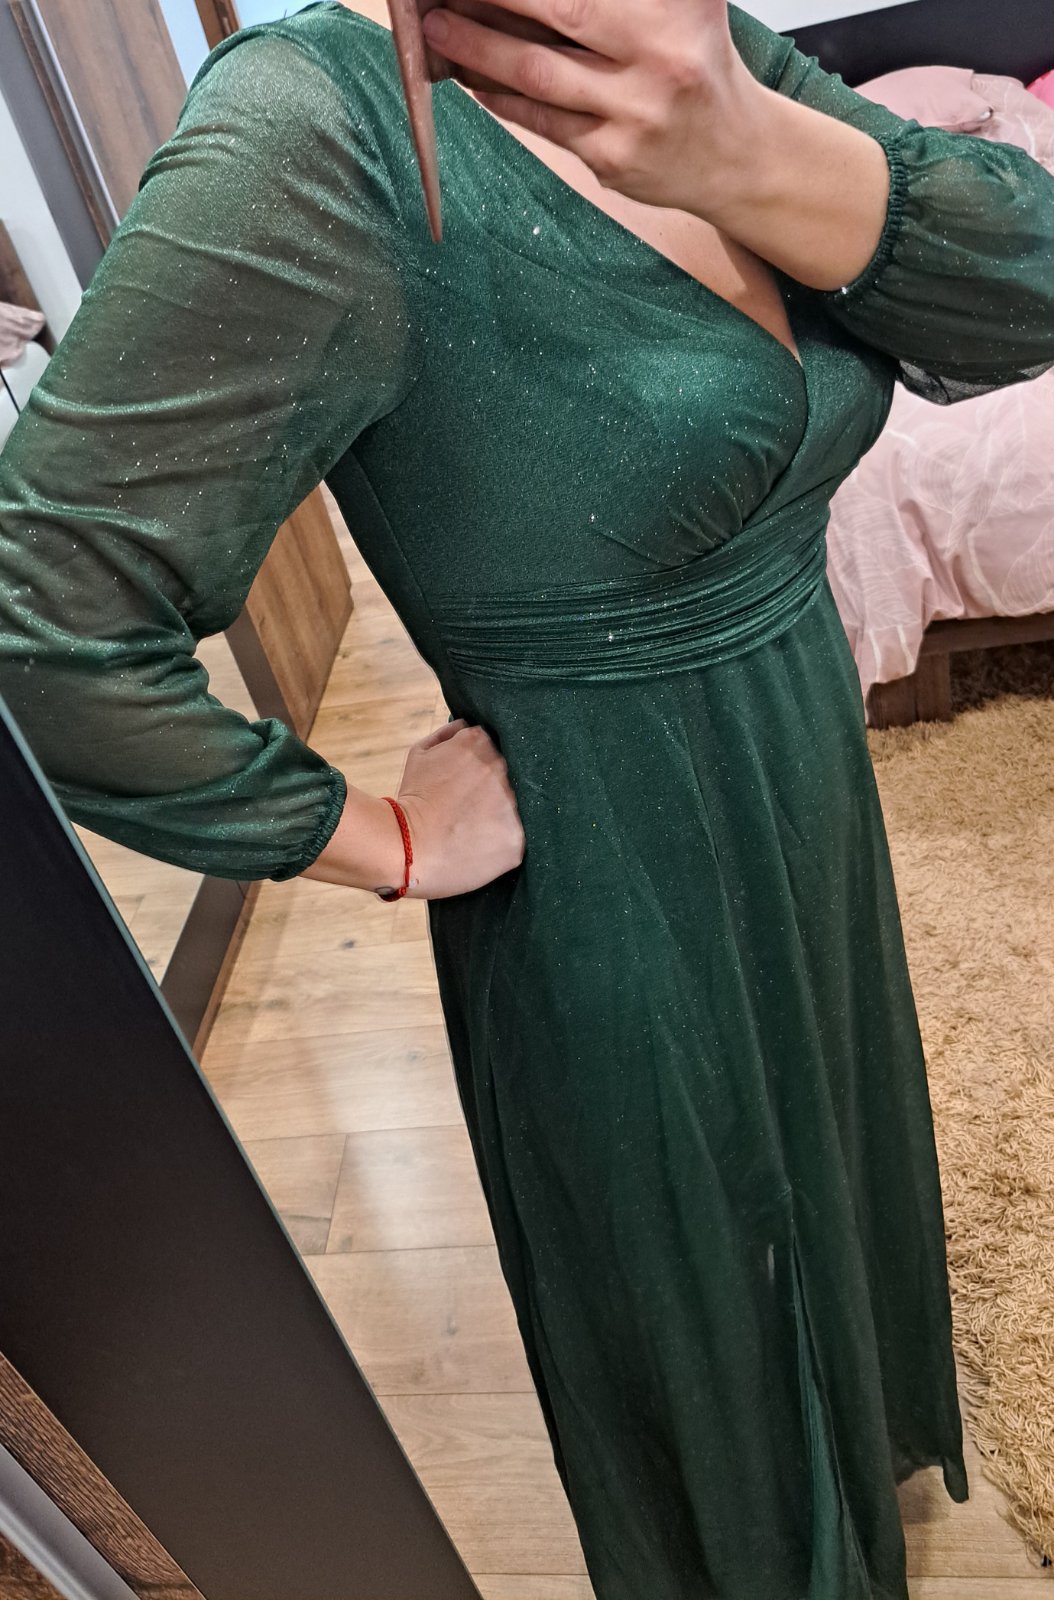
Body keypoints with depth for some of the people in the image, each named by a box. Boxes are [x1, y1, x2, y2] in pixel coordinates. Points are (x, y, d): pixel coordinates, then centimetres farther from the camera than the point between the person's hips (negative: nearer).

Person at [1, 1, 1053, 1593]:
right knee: (697, 1316, 23)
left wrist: (742, 154, -27)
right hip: (619, 913, -7)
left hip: (813, 817, 8)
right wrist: (396, 845, -18)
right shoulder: (317, 131, -24)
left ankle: (853, 1464, 71)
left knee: (825, 1203, 34)